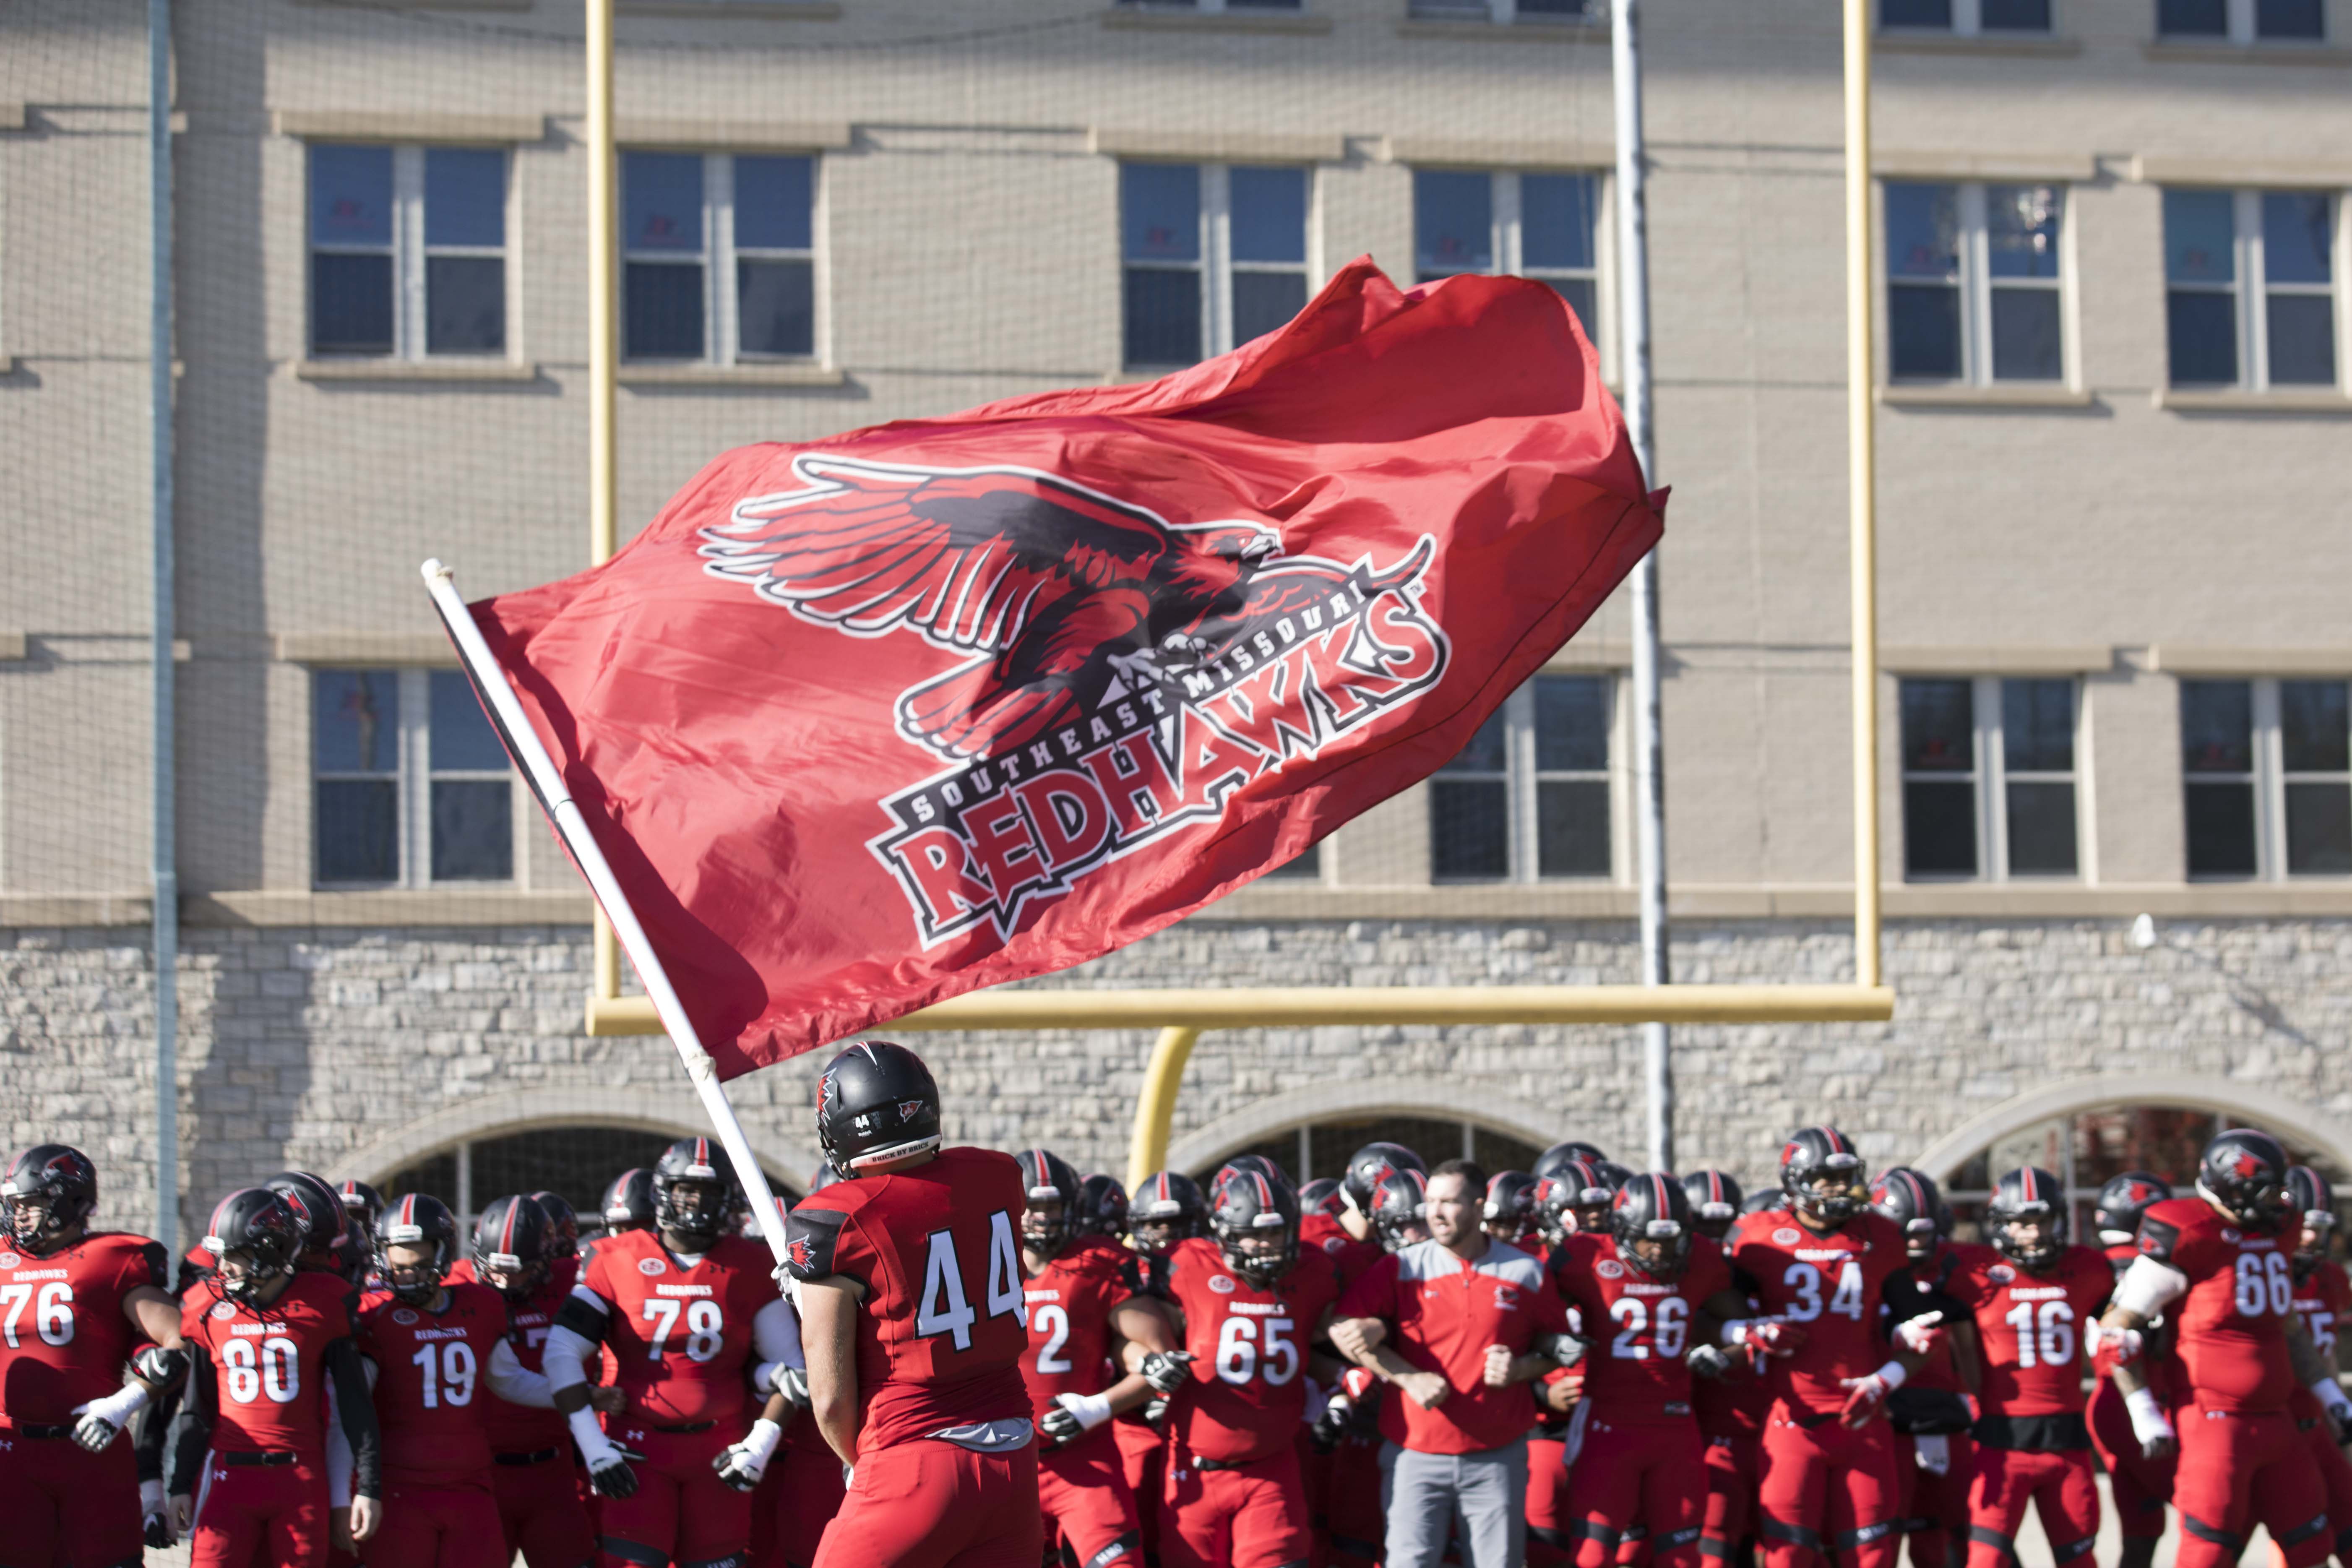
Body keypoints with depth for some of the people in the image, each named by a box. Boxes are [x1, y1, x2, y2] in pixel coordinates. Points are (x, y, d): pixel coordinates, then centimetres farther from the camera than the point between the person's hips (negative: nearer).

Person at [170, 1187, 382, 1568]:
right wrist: (181, 1484, 10)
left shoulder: (323, 1304, -2)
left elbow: (354, 1402, 1)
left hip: (302, 1476, -1)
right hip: (229, 1475, 1)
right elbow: (198, 1407, 13)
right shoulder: (209, 1307, 4)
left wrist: (368, 1486, -2)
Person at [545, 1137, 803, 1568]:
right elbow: (561, 1354, -2)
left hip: (719, 1451, 2)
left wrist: (762, 1444, -4)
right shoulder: (617, 1260, 0)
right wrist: (592, 1445, -9)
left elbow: (785, 1364, 8)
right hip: (639, 1448, -1)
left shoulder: (750, 1267, 5)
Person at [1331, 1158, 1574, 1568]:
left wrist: (1521, 1369, -8)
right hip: (1417, 1454, -1)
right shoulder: (1403, 1269, 0)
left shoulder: (1526, 1273, 4)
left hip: (1497, 1458, 1)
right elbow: (1345, 1331, -6)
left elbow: (1556, 1346, 13)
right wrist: (1410, 1379, -12)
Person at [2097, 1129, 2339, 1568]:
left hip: (2277, 1423, 8)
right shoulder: (2186, 1239, -13)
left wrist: (2328, 1395, 21)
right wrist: (2144, 1412, -11)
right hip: (2216, 1423, -8)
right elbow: (2116, 1329, -10)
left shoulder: (2275, 1235, 11)